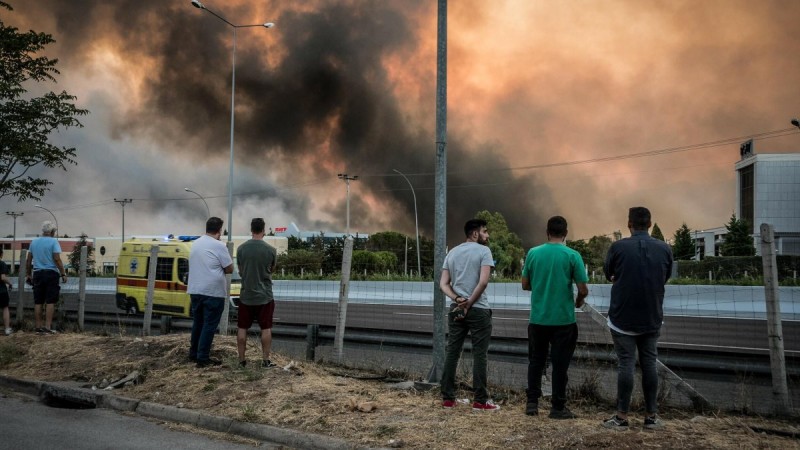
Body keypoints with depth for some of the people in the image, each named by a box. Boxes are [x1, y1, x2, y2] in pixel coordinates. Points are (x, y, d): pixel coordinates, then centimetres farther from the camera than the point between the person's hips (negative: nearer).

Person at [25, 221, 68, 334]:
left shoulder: (34, 242, 9)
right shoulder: (53, 241, -6)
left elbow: (28, 260, 11)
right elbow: (57, 259, -14)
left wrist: (28, 274, 20)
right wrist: (63, 274, -10)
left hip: (37, 273, 5)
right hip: (51, 274, -5)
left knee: (38, 302, 7)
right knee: (50, 302, -2)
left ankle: (38, 327, 9)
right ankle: (48, 327, -6)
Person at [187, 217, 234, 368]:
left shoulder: (195, 244, 11)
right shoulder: (219, 246, -12)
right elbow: (230, 269, -8)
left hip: (195, 290, 7)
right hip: (213, 292, -7)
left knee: (198, 323, 18)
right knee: (209, 325, -2)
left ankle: (193, 353, 24)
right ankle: (203, 358, -2)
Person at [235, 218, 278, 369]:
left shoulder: (241, 248, -4)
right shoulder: (271, 250, -9)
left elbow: (240, 271, 7)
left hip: (246, 295, 2)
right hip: (265, 296, -1)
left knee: (242, 328, 9)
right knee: (266, 329, 7)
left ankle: (242, 360, 12)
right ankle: (265, 361, 9)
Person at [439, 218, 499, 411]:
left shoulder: (452, 253, 14)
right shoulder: (483, 251, -5)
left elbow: (443, 284, 6)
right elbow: (483, 281, -16)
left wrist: (458, 299, -6)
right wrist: (469, 304, -11)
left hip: (456, 309, 6)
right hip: (478, 310, -6)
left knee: (452, 353, 8)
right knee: (479, 355, -1)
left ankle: (448, 398, 12)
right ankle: (480, 401, 1)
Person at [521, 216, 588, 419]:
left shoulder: (533, 253, -2)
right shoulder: (572, 256, -9)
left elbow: (525, 285, 5)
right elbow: (583, 290, -9)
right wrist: (578, 301, 13)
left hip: (538, 318, 2)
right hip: (563, 319, -2)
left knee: (536, 361, 14)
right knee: (560, 364, 5)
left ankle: (532, 402, 15)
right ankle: (558, 407, 10)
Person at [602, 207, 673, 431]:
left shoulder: (618, 247, -11)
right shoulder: (665, 249, -4)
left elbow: (608, 273, 8)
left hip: (623, 317, -2)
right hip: (652, 318, 2)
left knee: (626, 364, 1)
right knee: (649, 364, 9)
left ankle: (622, 417, 4)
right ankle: (651, 416, 12)